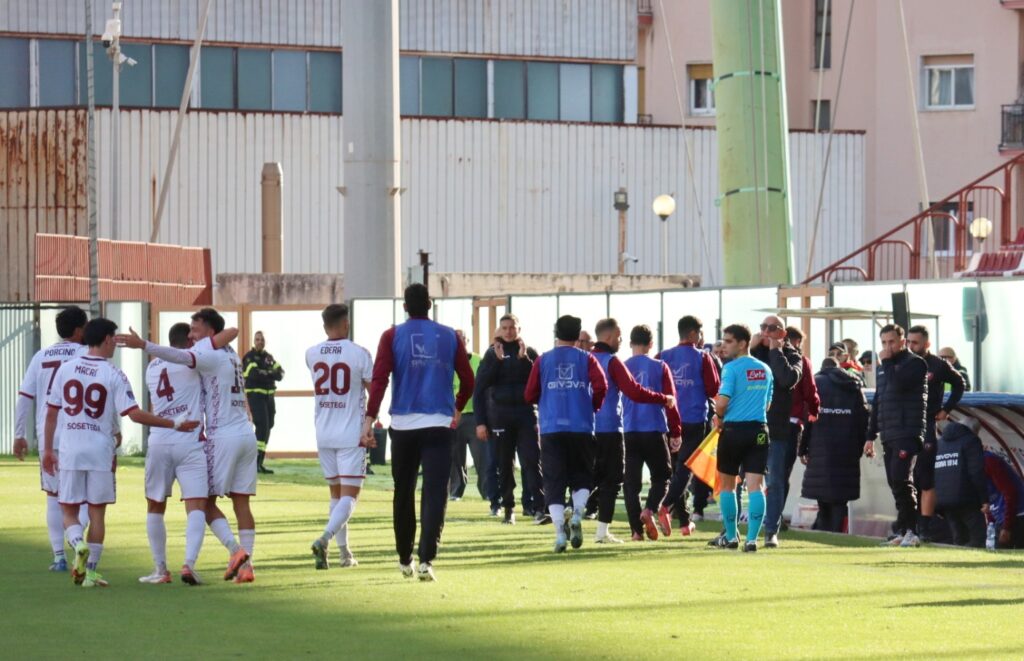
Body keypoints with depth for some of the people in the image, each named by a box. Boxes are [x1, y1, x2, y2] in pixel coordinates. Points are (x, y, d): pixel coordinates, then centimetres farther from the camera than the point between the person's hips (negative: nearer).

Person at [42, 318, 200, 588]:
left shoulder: (65, 369, 4)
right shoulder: (113, 375, -6)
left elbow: (51, 413, 7)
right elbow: (134, 414, -13)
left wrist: (48, 449, 17)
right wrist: (174, 424, -6)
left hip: (69, 451, 2)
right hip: (100, 451, -2)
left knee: (69, 510, 9)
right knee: (97, 511, 8)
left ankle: (78, 544, -20)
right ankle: (91, 571, 8)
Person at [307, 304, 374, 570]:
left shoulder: (311, 355, 3)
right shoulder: (359, 354, -9)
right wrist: (370, 425, 0)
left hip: (324, 435, 5)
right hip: (351, 435, -4)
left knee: (336, 492, 16)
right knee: (349, 496, -4)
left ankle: (345, 552, 15)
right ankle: (325, 538, -26)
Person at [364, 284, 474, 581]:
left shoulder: (393, 336, 2)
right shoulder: (449, 336, 6)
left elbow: (379, 379, -9)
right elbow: (468, 380, 9)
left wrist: (370, 418, -11)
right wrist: (458, 408, 26)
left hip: (403, 424, 1)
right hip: (439, 424, -1)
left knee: (404, 493, 14)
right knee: (435, 493, -5)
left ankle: (405, 559, 25)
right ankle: (426, 559, -21)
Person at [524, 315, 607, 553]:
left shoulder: (542, 361, 7)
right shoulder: (586, 359, 4)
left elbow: (530, 395, 4)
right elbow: (601, 386, -10)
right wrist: (593, 406, 9)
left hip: (551, 428, 0)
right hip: (581, 428, 0)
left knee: (554, 481, 3)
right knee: (582, 478, 14)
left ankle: (560, 530, -11)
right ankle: (577, 514, -13)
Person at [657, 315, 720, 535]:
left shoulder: (663, 357, 5)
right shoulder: (703, 358, -5)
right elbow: (714, 389, -4)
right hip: (695, 420, -4)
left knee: (676, 468, 13)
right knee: (685, 468, -5)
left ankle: (685, 521, 16)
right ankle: (666, 507, -27)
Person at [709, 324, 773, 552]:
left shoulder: (732, 368, -9)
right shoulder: (765, 370, 11)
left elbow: (722, 402, -17)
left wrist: (719, 417, 4)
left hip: (734, 430, -4)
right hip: (759, 430, 4)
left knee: (727, 484, 12)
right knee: (754, 484, -3)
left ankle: (731, 536, 20)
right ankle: (752, 538, -13)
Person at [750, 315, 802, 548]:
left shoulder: (792, 356, 4)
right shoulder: (754, 352, 12)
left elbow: (789, 378, -16)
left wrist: (775, 351, -9)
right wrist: (751, 349, -8)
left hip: (777, 429, -2)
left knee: (775, 482, 0)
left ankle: (771, 531, 5)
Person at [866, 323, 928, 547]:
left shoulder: (915, 363, -4)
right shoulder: (883, 367, 20)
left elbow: (898, 384, -23)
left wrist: (887, 362, -10)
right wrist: (871, 436, 22)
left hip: (908, 434, -8)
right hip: (888, 435, 8)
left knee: (901, 480, -16)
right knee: (895, 484, 5)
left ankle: (908, 530, -14)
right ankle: (902, 531, 8)